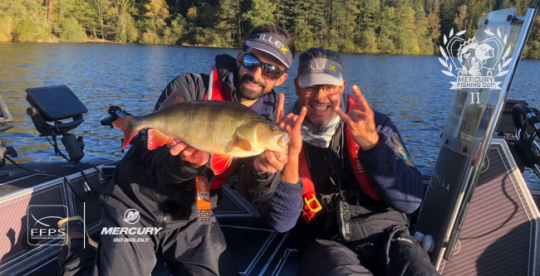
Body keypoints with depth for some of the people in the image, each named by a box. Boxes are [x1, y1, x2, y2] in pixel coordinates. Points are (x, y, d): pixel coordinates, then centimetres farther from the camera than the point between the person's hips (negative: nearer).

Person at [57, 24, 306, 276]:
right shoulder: (190, 88, -15)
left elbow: (254, 195, -12)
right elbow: (153, 161, -20)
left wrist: (262, 169, -35)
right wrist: (187, 163, -42)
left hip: (190, 219, 4)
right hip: (135, 207, -3)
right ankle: (76, 249, 19)